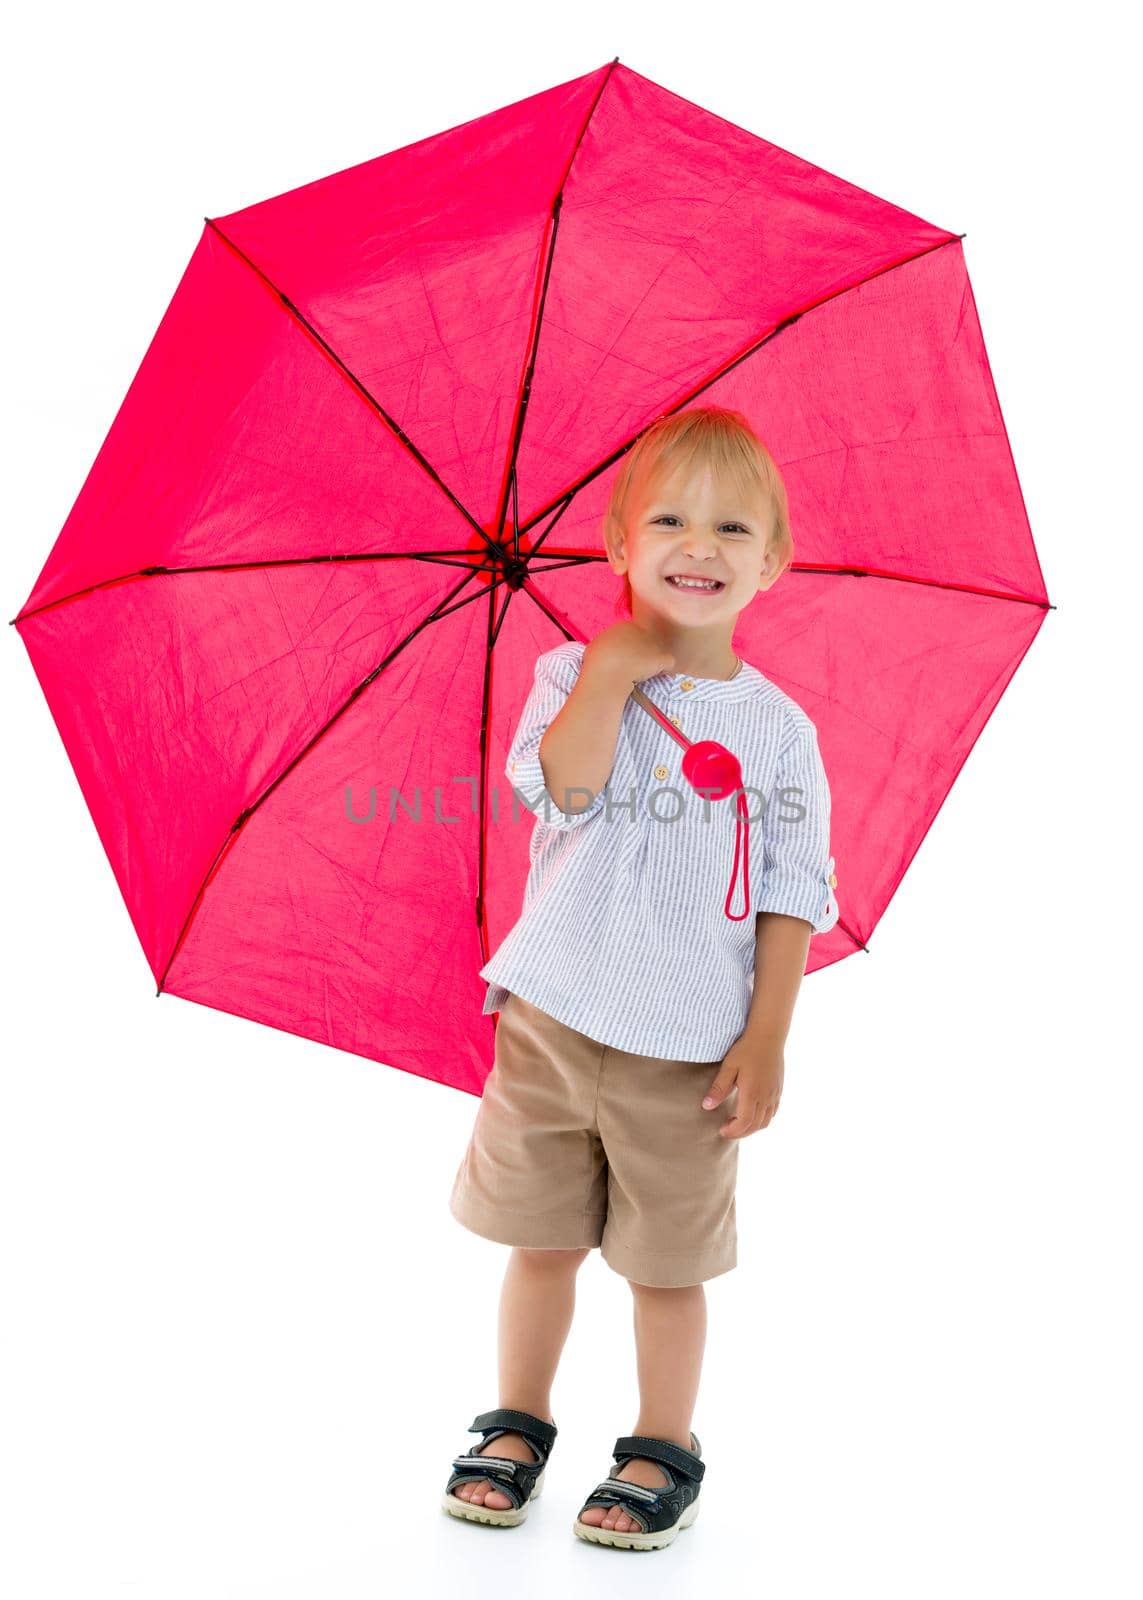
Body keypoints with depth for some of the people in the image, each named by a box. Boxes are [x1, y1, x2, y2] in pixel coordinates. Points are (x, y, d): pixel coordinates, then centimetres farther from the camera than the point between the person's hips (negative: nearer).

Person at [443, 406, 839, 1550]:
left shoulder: (777, 728, -2)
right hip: (552, 1017, 1)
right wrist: (614, 670, -17)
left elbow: (791, 899, -1)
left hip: (688, 1048, -1)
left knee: (666, 1264, 11)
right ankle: (518, 1427, 35)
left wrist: (767, 1039, -6)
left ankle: (663, 1455, 30)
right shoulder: (575, 675, -1)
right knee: (540, 1241, 14)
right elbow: (563, 785, -21)